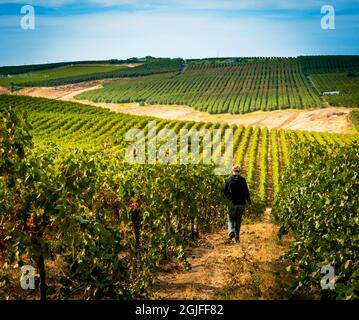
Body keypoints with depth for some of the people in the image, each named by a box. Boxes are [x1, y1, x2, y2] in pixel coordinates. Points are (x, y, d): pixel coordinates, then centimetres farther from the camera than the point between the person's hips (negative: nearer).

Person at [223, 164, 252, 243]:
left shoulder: (228, 179, -3)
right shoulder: (243, 180, -3)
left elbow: (224, 190, 0)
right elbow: (246, 191, -4)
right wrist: (249, 202, 6)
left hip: (232, 203, -1)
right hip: (241, 203, 1)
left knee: (231, 218, 13)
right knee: (238, 219, 11)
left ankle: (231, 231, -13)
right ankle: (237, 237, 11)